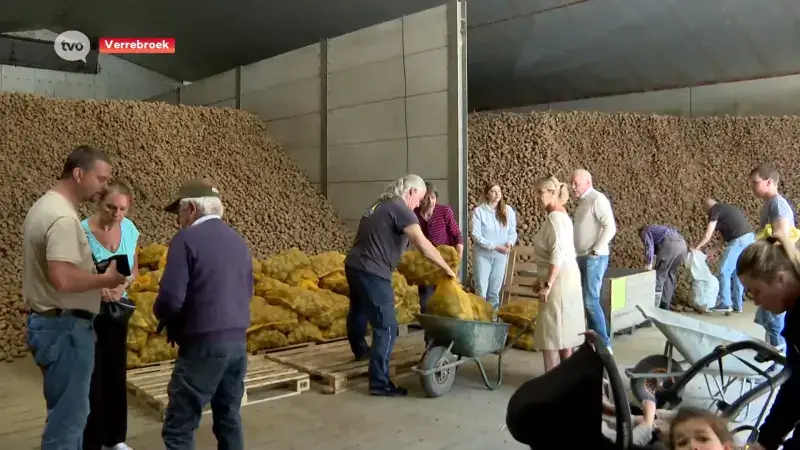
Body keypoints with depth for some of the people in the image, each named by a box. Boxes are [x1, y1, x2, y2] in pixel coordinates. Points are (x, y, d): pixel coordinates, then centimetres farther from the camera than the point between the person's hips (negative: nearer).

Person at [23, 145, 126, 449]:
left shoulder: (45, 206, 12)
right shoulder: (63, 217, -21)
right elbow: (63, 279, -31)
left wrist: (96, 276, 10)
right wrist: (105, 279, -15)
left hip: (49, 322, 11)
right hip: (65, 328, -11)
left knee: (65, 411, 21)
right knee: (69, 415, 1)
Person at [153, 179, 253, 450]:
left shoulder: (187, 239, -11)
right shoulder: (238, 240, 11)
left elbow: (171, 299, -16)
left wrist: (163, 318, 5)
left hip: (204, 345, -7)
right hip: (238, 341, 7)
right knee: (229, 418, 17)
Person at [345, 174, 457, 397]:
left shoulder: (380, 205, 17)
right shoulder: (400, 209, -12)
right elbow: (423, 245, -19)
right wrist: (446, 268, -8)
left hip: (354, 265, 10)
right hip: (372, 273, -10)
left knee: (359, 311, 30)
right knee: (386, 327, -3)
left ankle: (360, 350, 55)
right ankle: (379, 383, 1)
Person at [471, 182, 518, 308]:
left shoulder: (508, 210, -1)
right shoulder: (478, 211, -10)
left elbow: (512, 232, 2)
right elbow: (476, 235, -14)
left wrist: (509, 243, -20)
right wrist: (494, 246, -22)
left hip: (501, 256, 3)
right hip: (483, 255, -3)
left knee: (495, 290, 12)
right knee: (481, 289, 1)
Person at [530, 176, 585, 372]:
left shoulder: (555, 217, -17)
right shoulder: (559, 215, 14)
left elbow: (557, 255, -24)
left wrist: (548, 285, -23)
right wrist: (545, 279, 21)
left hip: (558, 279, -10)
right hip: (564, 277, 10)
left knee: (550, 329, -4)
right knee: (563, 328, 14)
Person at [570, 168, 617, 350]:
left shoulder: (597, 199, -11)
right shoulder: (583, 201, 16)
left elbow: (610, 228, -19)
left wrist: (595, 251, -18)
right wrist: (580, 254, 12)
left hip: (594, 259, -9)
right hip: (582, 258, 9)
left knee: (591, 301, -11)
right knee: (586, 301, 10)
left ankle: (604, 343, -3)